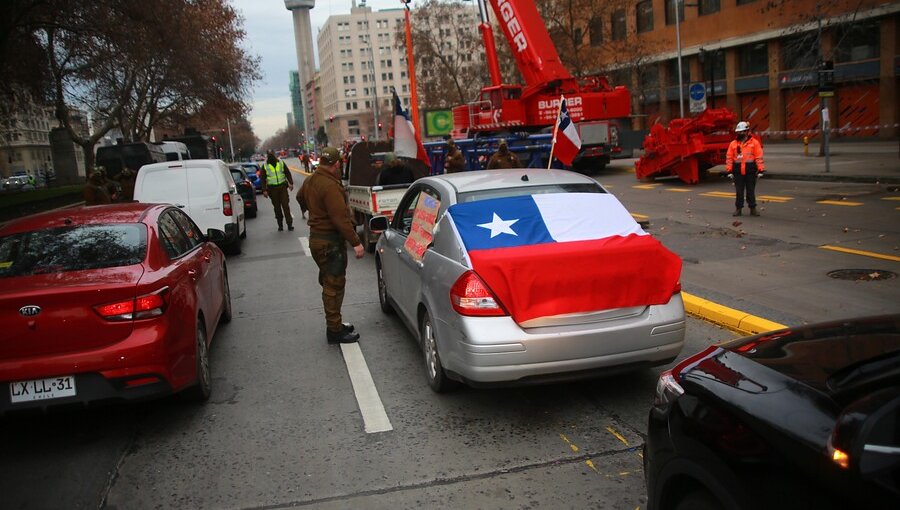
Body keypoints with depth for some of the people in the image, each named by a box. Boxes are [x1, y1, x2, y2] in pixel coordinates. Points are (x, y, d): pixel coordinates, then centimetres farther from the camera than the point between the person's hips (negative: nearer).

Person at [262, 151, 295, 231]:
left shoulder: (281, 163, 5)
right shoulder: (265, 166, 3)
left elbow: (288, 173, 9)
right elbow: (263, 179, 4)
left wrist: (290, 183, -2)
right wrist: (264, 190, -3)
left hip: (283, 187, 0)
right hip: (272, 188, 0)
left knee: (286, 205, -6)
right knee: (277, 207, 5)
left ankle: (289, 224, -5)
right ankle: (280, 225, 14)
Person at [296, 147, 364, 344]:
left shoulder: (310, 181, 8)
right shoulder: (330, 186, -23)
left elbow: (300, 197, 29)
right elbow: (340, 218, -27)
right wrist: (355, 242, -24)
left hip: (316, 237, 10)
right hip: (330, 241, -10)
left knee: (330, 283, 19)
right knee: (334, 285, -4)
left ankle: (335, 324, 29)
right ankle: (334, 331, 2)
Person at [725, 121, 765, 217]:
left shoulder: (754, 142, -1)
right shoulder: (733, 144, 5)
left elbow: (759, 157, -4)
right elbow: (729, 157, 5)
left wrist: (760, 170, -9)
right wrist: (729, 171, -1)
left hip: (750, 171, -2)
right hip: (738, 172, 2)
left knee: (751, 191, 6)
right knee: (739, 191, 6)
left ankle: (753, 209, 14)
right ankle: (738, 209, 15)